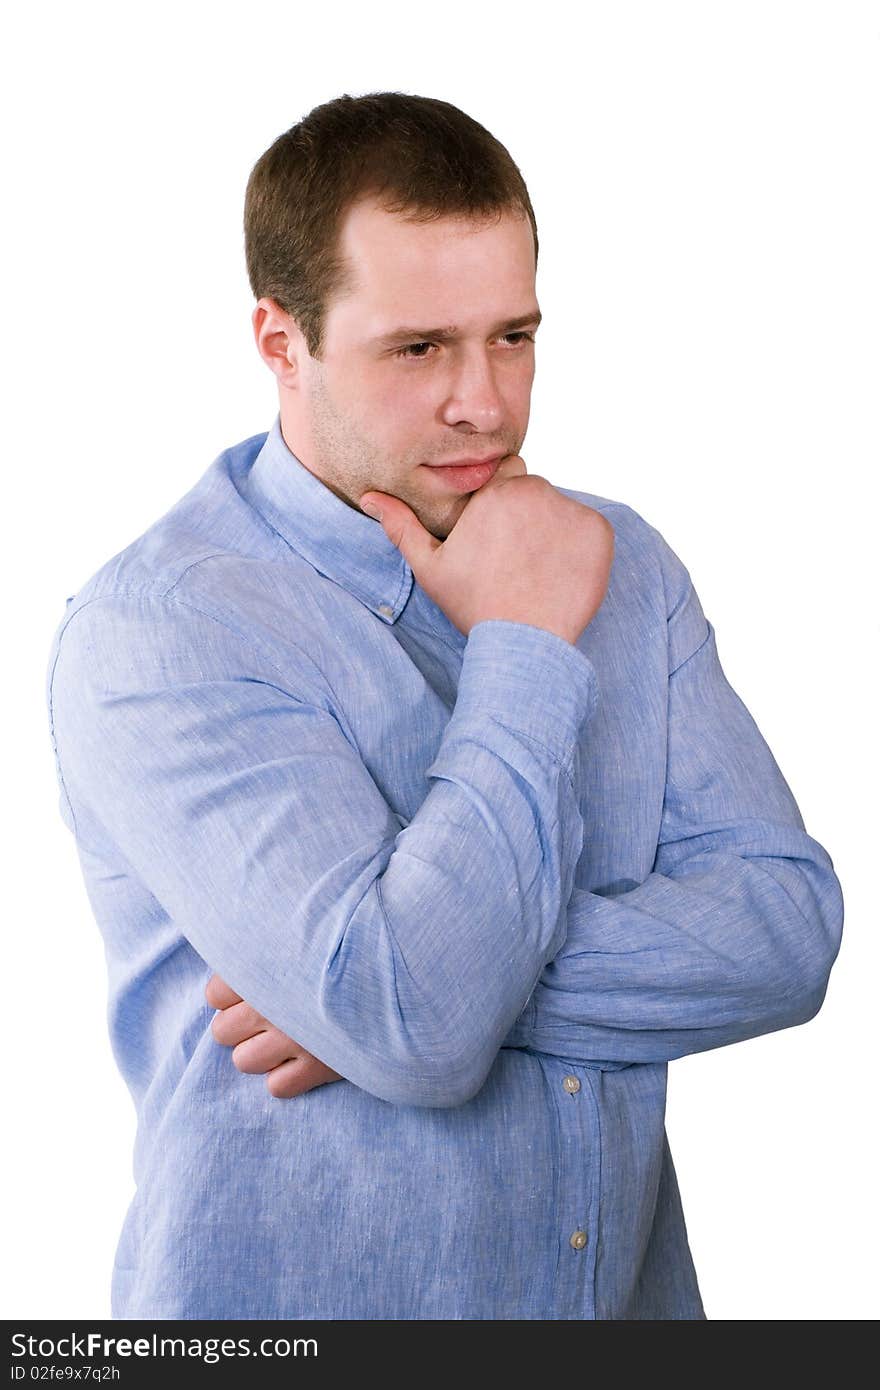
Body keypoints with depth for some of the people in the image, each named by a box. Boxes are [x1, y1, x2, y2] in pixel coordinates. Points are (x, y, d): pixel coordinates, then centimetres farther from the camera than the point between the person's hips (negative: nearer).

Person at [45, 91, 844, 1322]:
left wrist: (442, 976, -20)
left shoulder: (618, 563, 0)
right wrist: (523, 649, -18)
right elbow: (413, 1030, -27)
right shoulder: (152, 630, -18)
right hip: (296, 1303, -5)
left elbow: (791, 927, -8)